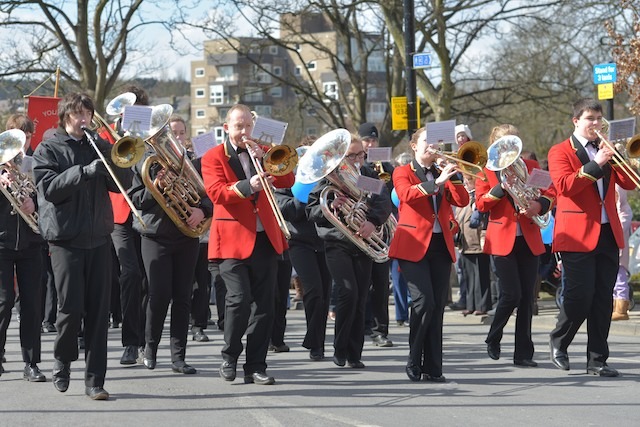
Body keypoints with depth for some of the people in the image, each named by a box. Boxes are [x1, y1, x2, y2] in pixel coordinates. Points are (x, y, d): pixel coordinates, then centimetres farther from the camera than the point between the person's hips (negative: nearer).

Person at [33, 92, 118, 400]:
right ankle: (62, 360, 21)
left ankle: (95, 380, 2)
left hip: (98, 237, 3)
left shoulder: (97, 146, 14)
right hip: (66, 238, -3)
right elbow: (49, 187, -12)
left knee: (99, 310, -1)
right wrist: (85, 171, -23)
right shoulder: (48, 149, 2)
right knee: (71, 308, -6)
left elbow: (118, 183, 6)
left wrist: (108, 155, -9)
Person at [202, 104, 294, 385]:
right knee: (239, 299, -16)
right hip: (233, 239, -4)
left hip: (265, 238, 4)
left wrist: (265, 159, -9)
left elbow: (287, 181, 5)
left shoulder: (261, 152, 16)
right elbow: (216, 193, -13)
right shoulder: (213, 157, 3)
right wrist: (247, 187, -28)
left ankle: (256, 366, 7)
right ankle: (230, 356, 4)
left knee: (264, 304, 1)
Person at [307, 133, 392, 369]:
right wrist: (330, 206, -22)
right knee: (348, 291, -19)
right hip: (337, 243, -3)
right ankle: (339, 348, -6)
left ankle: (354, 354, 10)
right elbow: (311, 211, -2)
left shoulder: (370, 176, 7)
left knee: (360, 299, 2)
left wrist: (373, 221, -28)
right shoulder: (328, 178, 0)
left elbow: (384, 201, -8)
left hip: (362, 242, 3)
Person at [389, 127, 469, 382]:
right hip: (413, 245, -5)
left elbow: (462, 201, 5)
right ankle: (414, 364, -6)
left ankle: (433, 368, 3)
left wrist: (453, 176, -8)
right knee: (424, 301, -17)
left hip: (440, 246, 5)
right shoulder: (403, 173, 6)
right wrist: (436, 182, -24)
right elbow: (408, 194, -16)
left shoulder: (441, 175, 19)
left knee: (437, 307, 0)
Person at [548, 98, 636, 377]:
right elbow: (564, 185, -17)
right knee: (580, 296, -9)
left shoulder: (604, 150, 18)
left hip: (608, 234, 5)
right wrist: (595, 164, -22)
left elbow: (629, 184, 8)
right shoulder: (560, 152, 1)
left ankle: (597, 360, 7)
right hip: (578, 236, -5)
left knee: (603, 299, 3)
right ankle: (558, 341, 16)